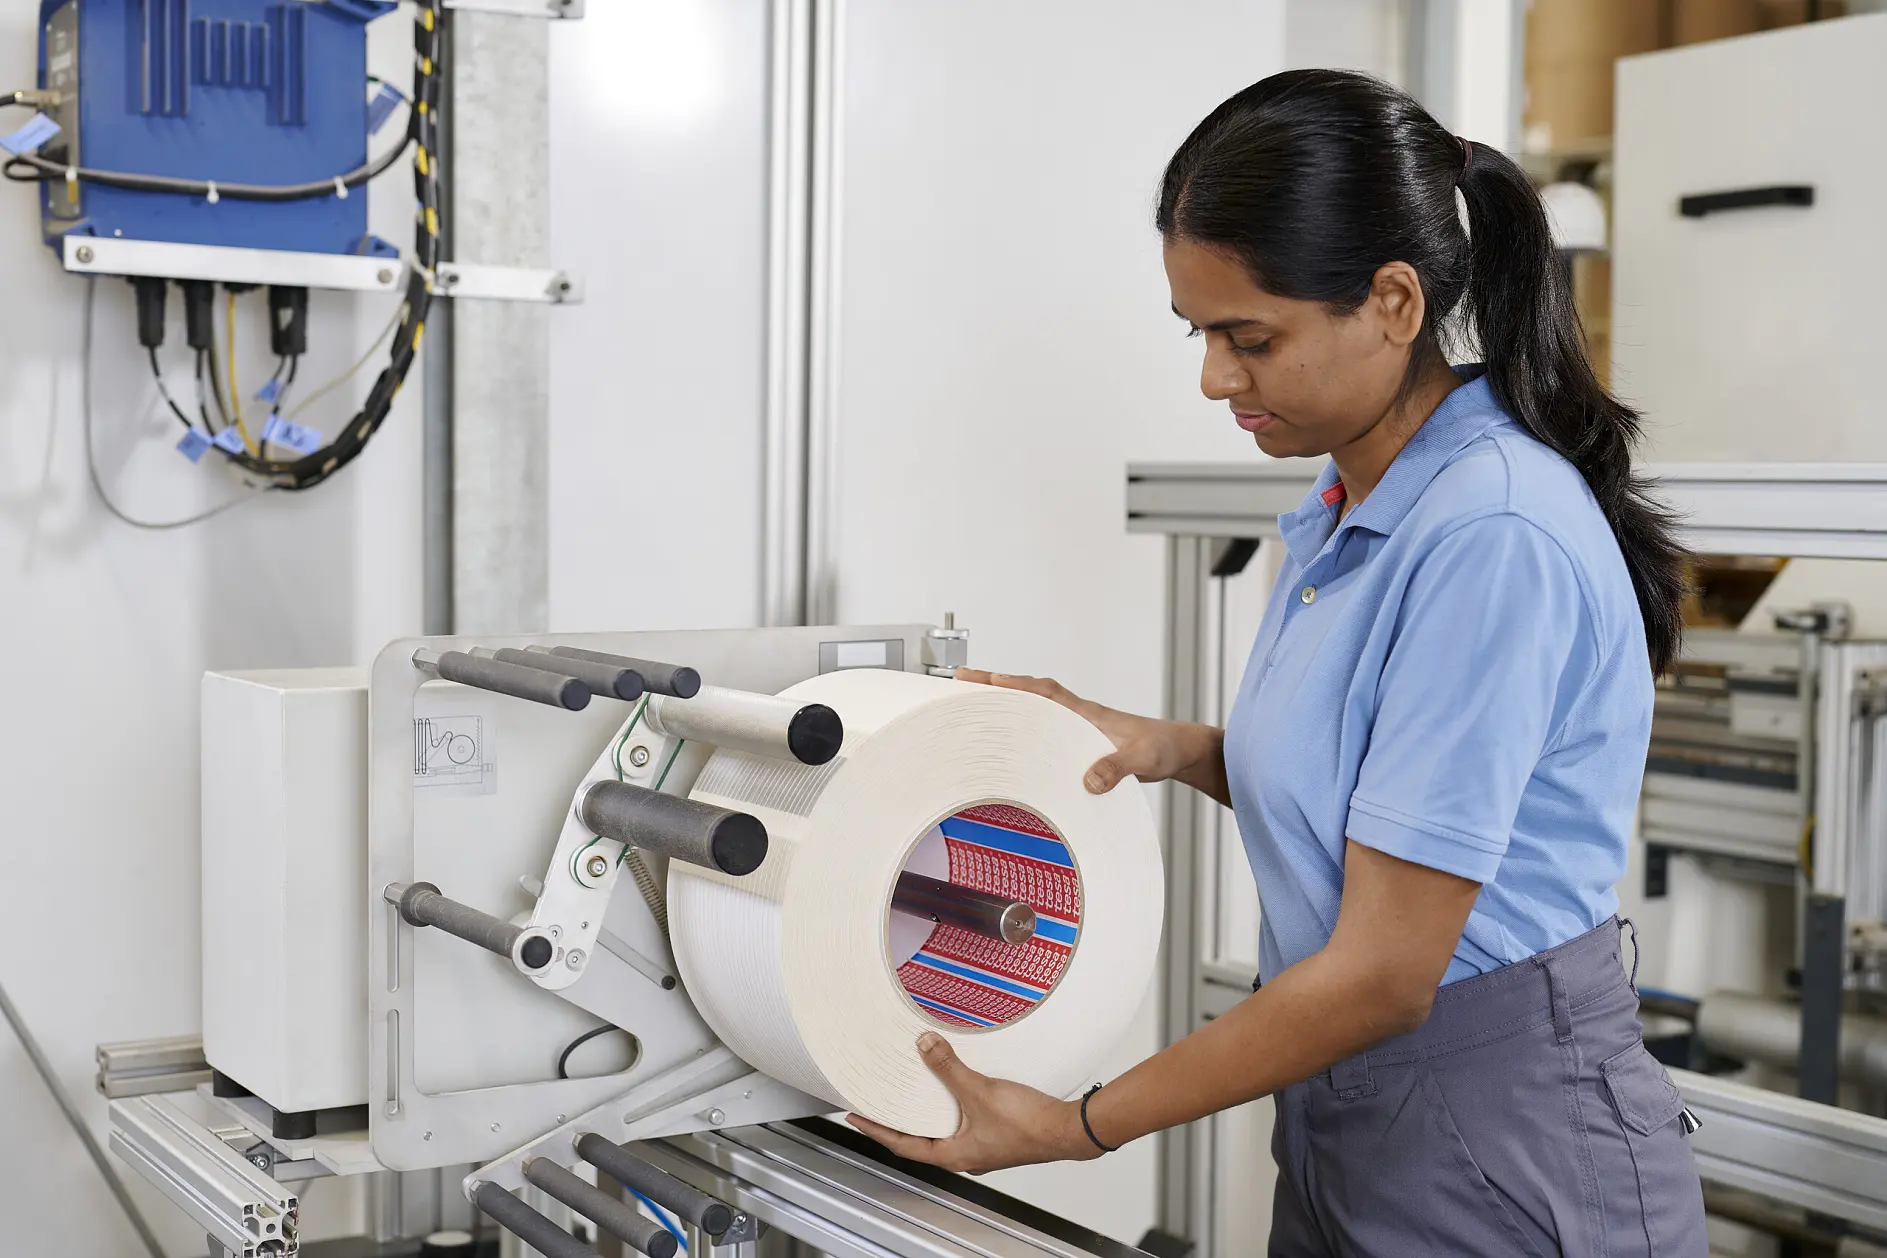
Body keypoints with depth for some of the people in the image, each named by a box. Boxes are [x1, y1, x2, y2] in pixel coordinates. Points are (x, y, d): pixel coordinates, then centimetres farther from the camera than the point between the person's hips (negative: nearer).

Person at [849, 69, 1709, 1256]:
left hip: (1506, 1161, -8)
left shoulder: (1495, 536, -24)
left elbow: (1383, 974, -23)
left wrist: (1074, 1127, -15)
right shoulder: (1347, 509, 4)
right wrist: (1172, 749, -2)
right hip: (1343, 1125, 8)